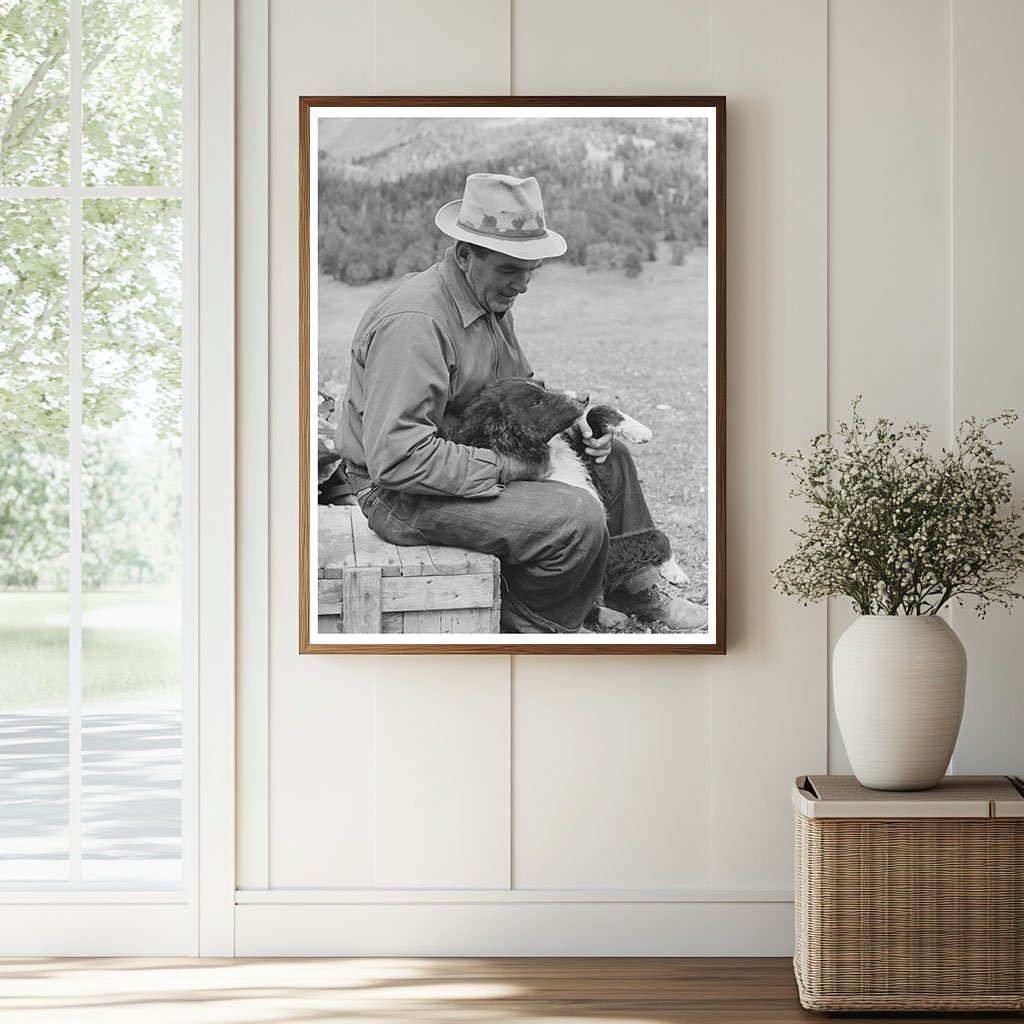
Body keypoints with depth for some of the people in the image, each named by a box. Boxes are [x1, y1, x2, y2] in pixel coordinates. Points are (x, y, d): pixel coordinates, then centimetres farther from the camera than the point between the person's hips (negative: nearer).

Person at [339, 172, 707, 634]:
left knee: (608, 457, 17)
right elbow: (398, 458, -33)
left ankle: (640, 591, 34)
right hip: (403, 496, -11)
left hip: (471, 457, 11)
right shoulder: (414, 322, -28)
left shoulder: (492, 301, 6)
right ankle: (530, 630, -1)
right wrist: (504, 467, -26)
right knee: (577, 518, -25)